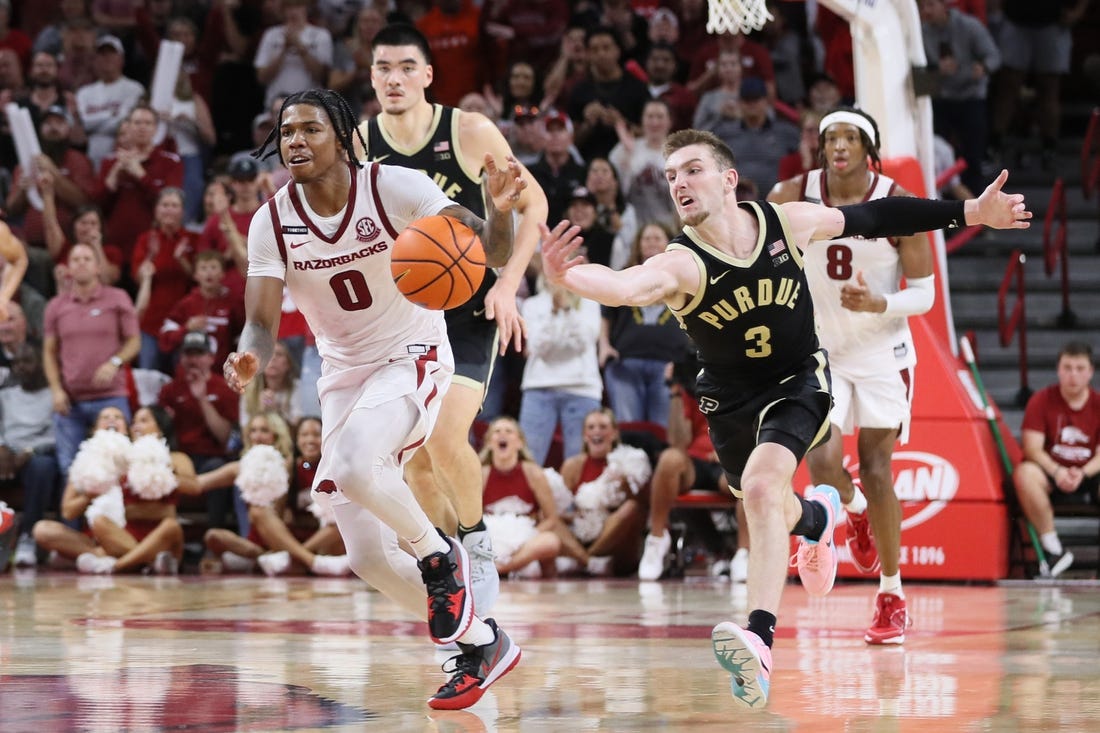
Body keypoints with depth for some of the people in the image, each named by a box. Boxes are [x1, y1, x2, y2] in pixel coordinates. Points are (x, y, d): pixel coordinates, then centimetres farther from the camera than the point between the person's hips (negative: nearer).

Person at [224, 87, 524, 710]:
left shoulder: (395, 189, -17)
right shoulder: (273, 222, -8)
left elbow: (492, 254, -22)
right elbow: (262, 321, -10)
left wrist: (499, 213, -45)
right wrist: (251, 357, -34)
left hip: (412, 359, -5)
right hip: (344, 374, 5)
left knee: (352, 464, -34)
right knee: (368, 556, -1)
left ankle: (440, 556, -7)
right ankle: (481, 644, 18)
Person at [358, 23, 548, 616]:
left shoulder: (471, 133, -10)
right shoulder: (356, 148, -4)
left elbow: (533, 203, 0)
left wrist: (507, 284, -9)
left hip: (468, 310, -3)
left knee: (446, 436, -21)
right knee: (416, 456, 4)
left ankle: (477, 542, 3)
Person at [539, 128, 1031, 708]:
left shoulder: (786, 222, -18)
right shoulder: (681, 263, -26)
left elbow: (871, 217, -3)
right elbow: (624, 287, -49)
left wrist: (971, 213, 0)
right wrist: (565, 276, -71)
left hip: (798, 383, -2)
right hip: (729, 399, 2)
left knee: (761, 487, -29)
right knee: (766, 506, 23)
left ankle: (760, 640, -39)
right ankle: (816, 517, 64)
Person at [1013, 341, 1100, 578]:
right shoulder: (1041, 401, -2)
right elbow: (1032, 448, -10)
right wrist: (1057, 472, -29)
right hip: (1051, 473, 0)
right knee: (1024, 473, -34)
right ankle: (1053, 548, -25)